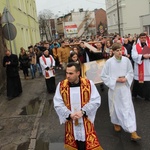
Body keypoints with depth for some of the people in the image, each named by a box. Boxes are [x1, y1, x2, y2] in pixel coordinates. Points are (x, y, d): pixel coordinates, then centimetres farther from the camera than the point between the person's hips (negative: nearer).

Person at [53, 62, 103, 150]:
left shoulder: (89, 84, -9)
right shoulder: (61, 86, -6)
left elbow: (96, 101, -10)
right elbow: (58, 104, -7)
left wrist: (83, 111, -21)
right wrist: (69, 114, -20)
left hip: (86, 122, -1)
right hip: (70, 123, 1)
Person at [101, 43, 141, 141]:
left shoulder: (126, 60, -7)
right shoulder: (109, 62, -13)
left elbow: (131, 72, 6)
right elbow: (103, 76, -7)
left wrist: (126, 79, -13)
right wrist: (115, 80, -15)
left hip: (125, 87, 1)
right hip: (114, 88, -1)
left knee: (128, 108, -2)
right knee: (115, 107, 15)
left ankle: (133, 132, 0)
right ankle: (116, 123, 42)